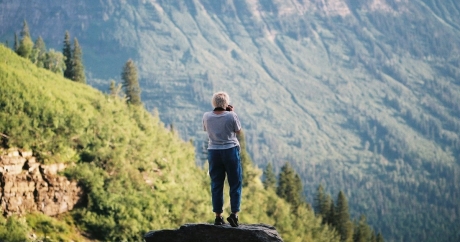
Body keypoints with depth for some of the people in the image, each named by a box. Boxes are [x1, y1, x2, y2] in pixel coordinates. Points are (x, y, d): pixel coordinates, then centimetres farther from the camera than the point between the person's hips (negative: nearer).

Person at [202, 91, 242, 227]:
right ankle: (234, 213, -7)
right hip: (230, 150, -3)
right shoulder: (231, 116, -11)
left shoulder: (207, 116, -3)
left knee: (216, 184, 8)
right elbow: (238, 131, 4)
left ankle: (218, 216, 7)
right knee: (235, 184, 5)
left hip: (213, 151, 3)